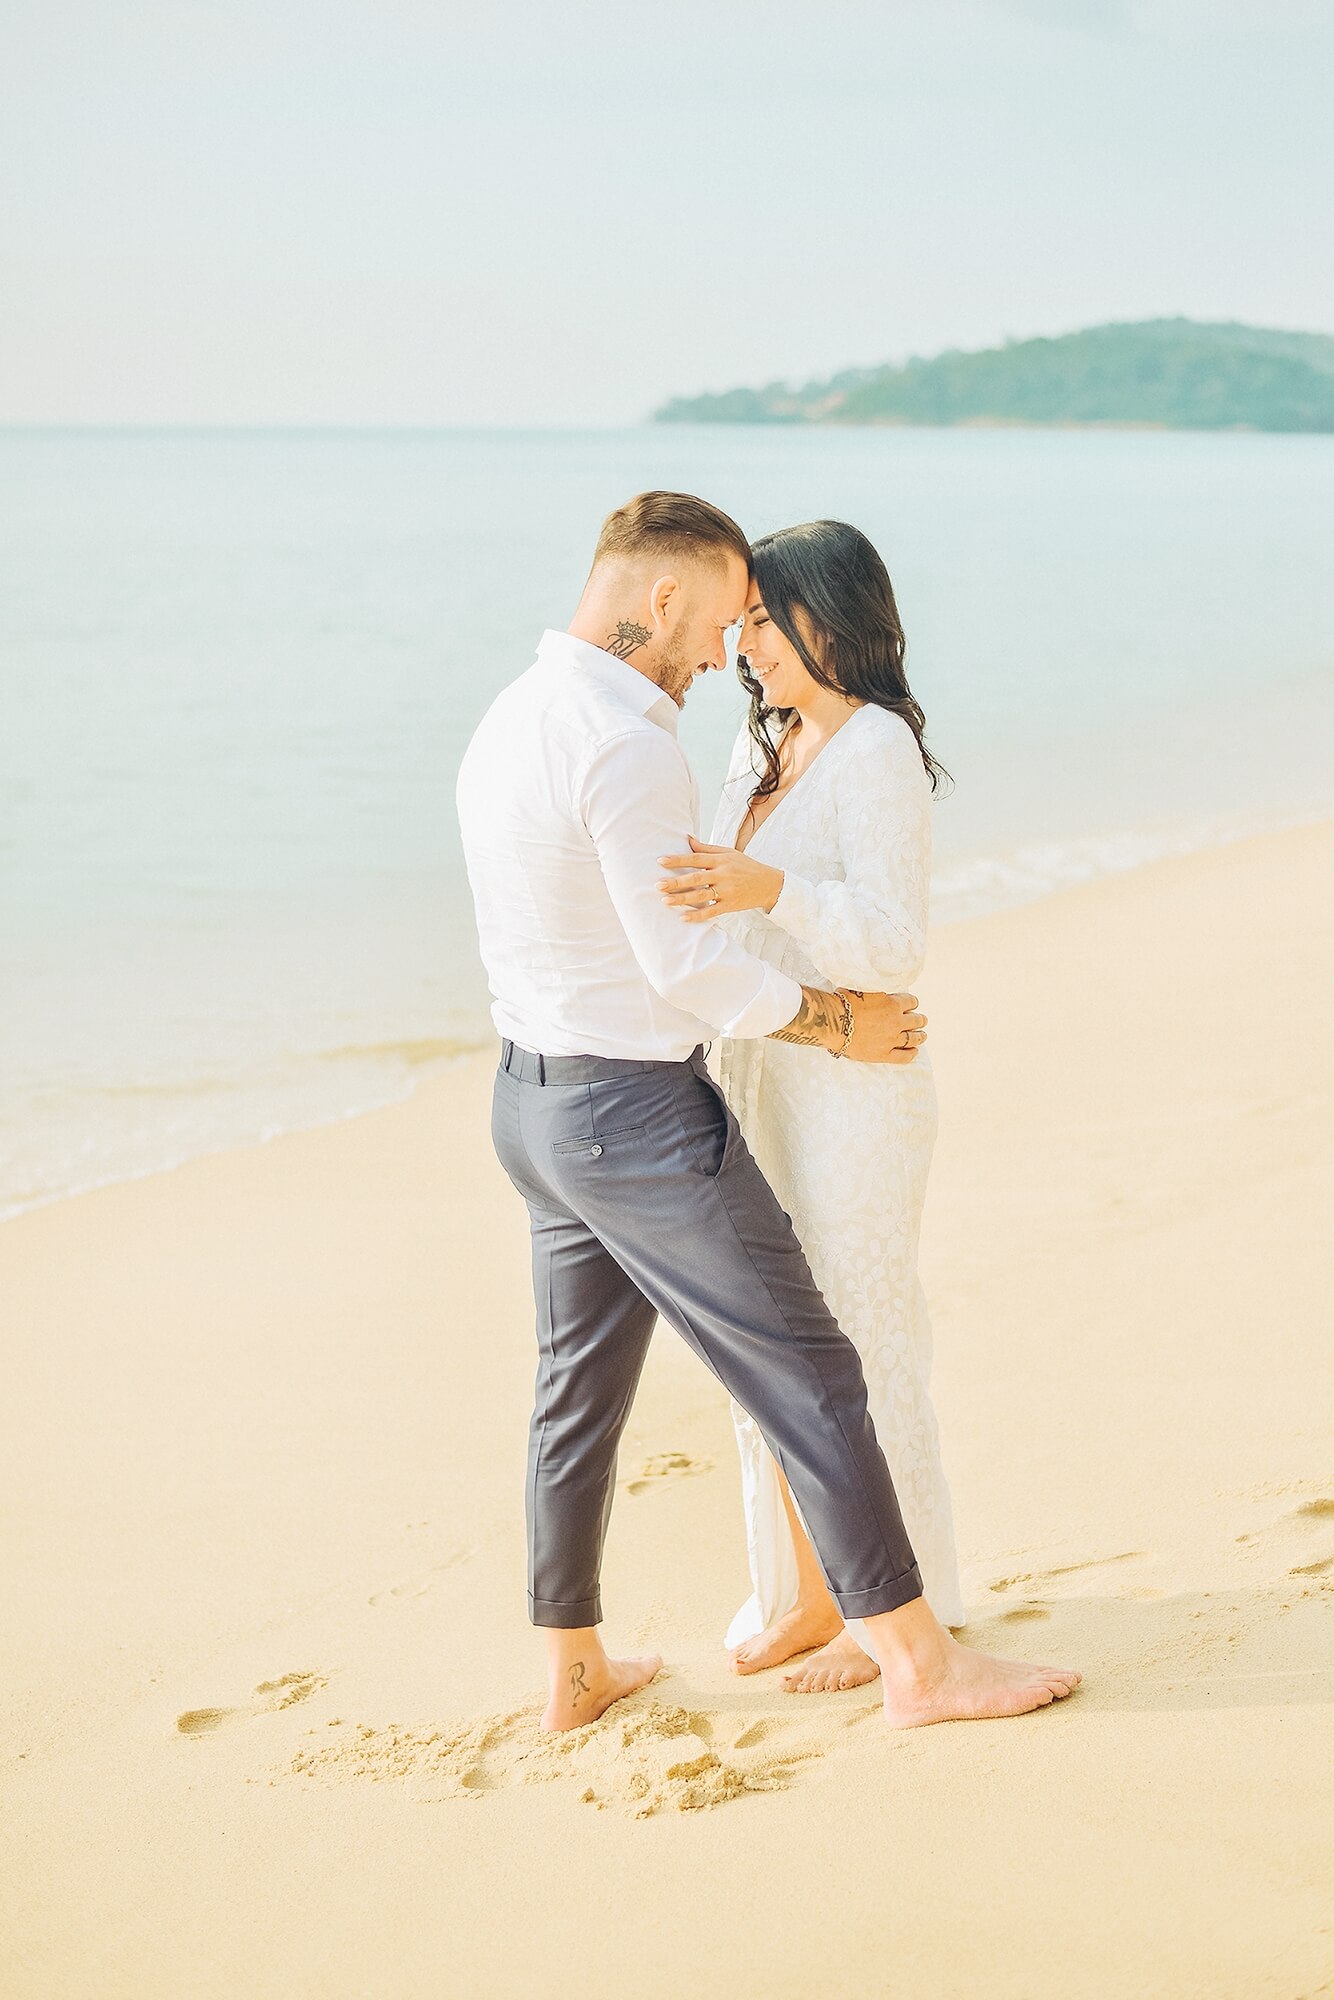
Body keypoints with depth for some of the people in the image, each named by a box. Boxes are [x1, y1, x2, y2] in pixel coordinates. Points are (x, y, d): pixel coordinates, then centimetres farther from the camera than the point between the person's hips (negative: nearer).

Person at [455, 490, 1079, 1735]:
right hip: (639, 1117, -10)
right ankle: (921, 1664, 5)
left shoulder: (507, 723, 8)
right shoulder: (628, 745, -23)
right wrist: (837, 1024, -8)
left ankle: (572, 1674, 27)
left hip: (535, 1100, 10)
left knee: (578, 1389, 17)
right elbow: (686, 964, -22)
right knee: (808, 1374, -1)